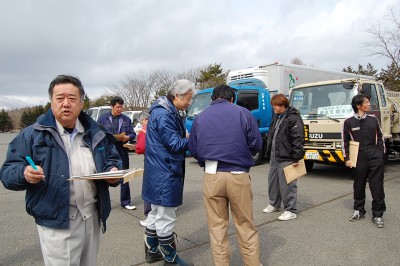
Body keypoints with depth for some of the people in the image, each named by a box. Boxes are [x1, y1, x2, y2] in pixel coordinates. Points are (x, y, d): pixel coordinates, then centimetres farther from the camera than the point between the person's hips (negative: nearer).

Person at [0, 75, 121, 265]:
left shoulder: (95, 133, 6)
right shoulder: (33, 134, -4)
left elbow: (112, 158, 14)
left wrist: (113, 172, -9)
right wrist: (25, 173, -26)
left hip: (93, 216, 4)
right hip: (57, 221, -4)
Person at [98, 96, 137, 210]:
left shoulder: (126, 119, 6)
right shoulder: (103, 119, 0)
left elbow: (133, 134, 7)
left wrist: (127, 137, -14)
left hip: (122, 152, 2)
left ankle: (126, 202, 21)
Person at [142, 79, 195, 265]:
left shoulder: (168, 112, 14)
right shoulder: (163, 114, -19)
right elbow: (175, 144, -20)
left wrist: (187, 138, 2)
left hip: (160, 172, 11)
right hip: (165, 173, -11)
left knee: (156, 214, 20)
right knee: (166, 218, 3)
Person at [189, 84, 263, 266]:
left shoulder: (200, 117, 8)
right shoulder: (243, 113, 2)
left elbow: (193, 150, 10)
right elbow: (256, 145, -1)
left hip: (212, 176, 1)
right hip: (239, 176, -1)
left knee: (217, 227, 13)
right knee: (246, 226, 12)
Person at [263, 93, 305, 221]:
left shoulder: (294, 118, -14)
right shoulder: (277, 117, 16)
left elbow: (298, 139, -18)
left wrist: (296, 158, -19)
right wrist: (269, 152, 20)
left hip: (286, 159, -9)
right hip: (274, 157, 9)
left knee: (287, 184, -3)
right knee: (272, 181, 18)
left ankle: (291, 210, 10)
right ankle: (274, 204, 35)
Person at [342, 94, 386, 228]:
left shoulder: (373, 119, 7)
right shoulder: (349, 122, -1)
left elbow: (380, 137, 13)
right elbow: (345, 142, 2)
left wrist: (381, 153, 6)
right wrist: (347, 158, -2)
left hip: (375, 157, 2)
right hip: (359, 159, -1)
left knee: (377, 186, 1)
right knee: (359, 186, 11)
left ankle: (377, 214, 12)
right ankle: (359, 210, 27)